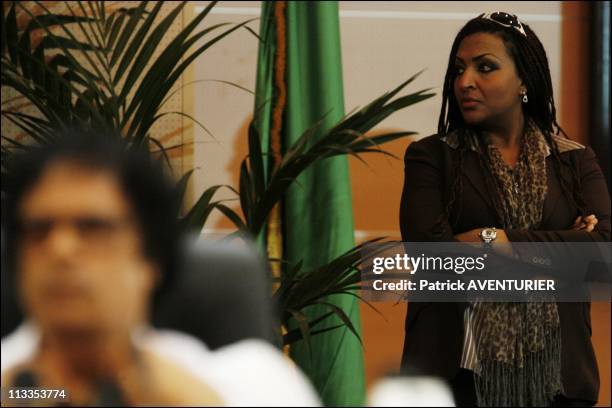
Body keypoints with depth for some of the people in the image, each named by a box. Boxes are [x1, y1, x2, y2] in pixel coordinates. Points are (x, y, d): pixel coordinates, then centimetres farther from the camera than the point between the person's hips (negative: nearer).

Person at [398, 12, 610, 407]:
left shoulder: (576, 161, 8)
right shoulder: (431, 157, 3)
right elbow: (430, 249, -13)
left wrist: (500, 241, -14)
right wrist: (556, 246, -10)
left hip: (556, 374, 2)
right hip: (458, 369, -2)